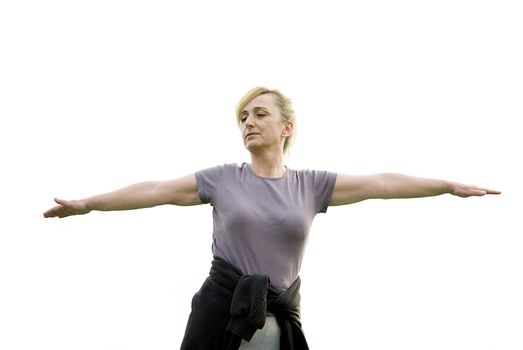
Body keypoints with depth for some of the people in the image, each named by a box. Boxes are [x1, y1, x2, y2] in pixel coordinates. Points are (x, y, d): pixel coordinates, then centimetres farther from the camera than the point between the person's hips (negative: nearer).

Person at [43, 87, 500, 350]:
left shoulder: (310, 184, 4)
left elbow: (381, 184, 1)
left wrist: (453, 186, 0)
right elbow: (155, 191, 4)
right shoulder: (222, 179, 3)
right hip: (221, 308, -1)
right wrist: (87, 203, 4)